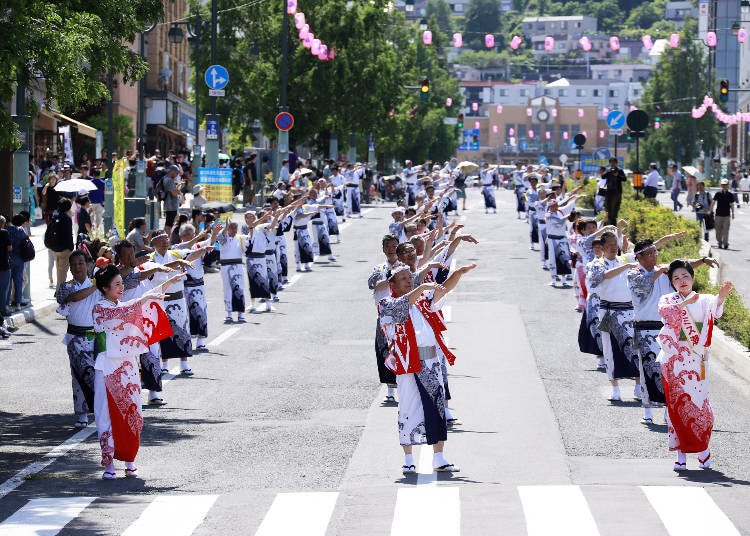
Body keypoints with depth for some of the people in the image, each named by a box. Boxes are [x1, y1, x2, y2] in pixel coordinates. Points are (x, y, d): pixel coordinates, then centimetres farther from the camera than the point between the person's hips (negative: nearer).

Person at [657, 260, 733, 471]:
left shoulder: (703, 300, 7)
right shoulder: (667, 300, 9)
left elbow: (715, 311, -16)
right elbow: (665, 313, -15)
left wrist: (721, 297, -37)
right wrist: (684, 303, -30)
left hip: (696, 361, 0)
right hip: (674, 361, 0)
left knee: (698, 403, -5)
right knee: (677, 405, -2)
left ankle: (703, 446, 16)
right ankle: (681, 453, 4)